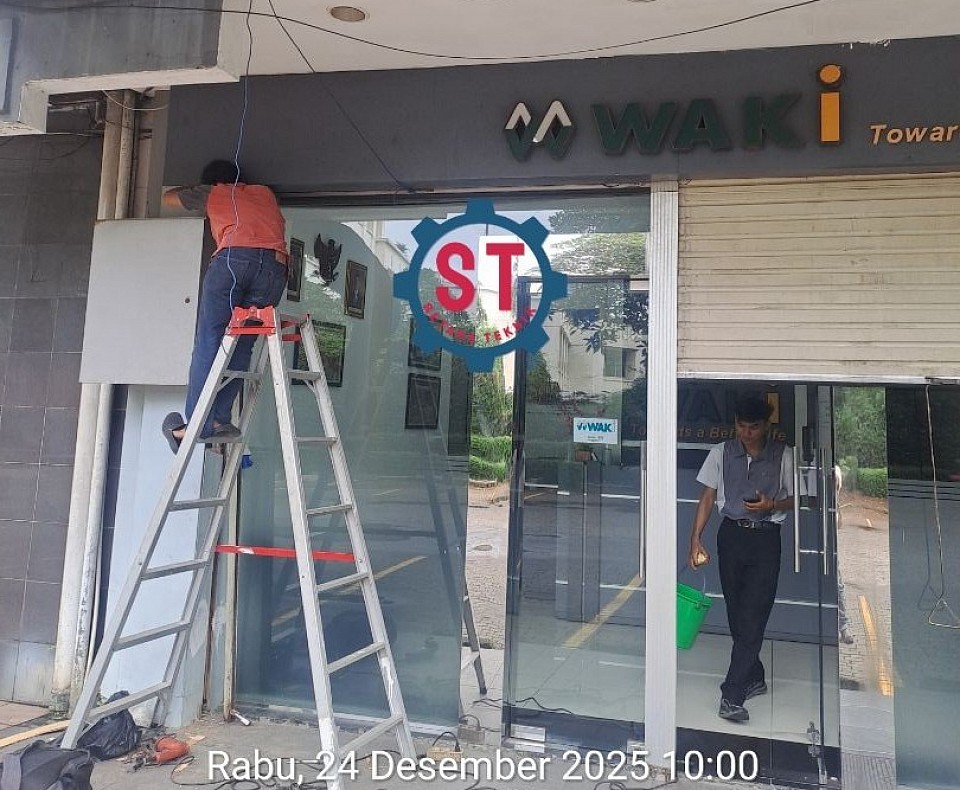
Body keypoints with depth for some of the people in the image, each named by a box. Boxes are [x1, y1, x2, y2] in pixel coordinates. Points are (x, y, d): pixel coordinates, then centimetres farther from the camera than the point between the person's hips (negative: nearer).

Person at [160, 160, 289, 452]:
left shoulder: (213, 193, 28)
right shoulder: (265, 193, 36)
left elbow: (168, 197, 43)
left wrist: (195, 189, 62)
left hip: (234, 257, -3)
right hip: (276, 266, 3)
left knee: (209, 340, -4)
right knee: (241, 346, 4)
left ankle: (198, 424, -12)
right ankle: (220, 419, -6)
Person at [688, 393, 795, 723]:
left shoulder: (783, 456, -2)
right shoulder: (721, 453, 2)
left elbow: (795, 498, 5)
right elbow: (707, 498, 4)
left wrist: (771, 504, -16)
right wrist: (696, 539, -4)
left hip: (765, 538, -2)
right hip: (731, 535, 2)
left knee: (752, 617, -8)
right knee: (736, 614, 10)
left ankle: (731, 696, -7)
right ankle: (754, 678, 30)